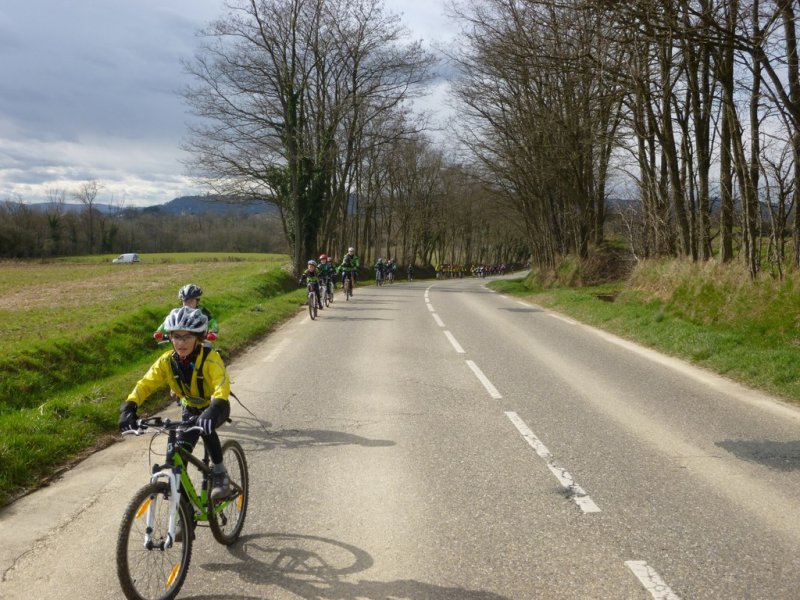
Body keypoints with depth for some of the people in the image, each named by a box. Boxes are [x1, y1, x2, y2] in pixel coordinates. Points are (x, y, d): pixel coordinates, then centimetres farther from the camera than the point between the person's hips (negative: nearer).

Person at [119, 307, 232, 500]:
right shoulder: (167, 361, -16)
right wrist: (129, 406, -40)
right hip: (191, 409, 5)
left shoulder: (210, 358, -29)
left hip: (216, 409, -4)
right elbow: (146, 383, -23)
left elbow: (222, 383, -44)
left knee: (205, 425, -35)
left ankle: (220, 473, -18)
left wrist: (214, 408, -62)